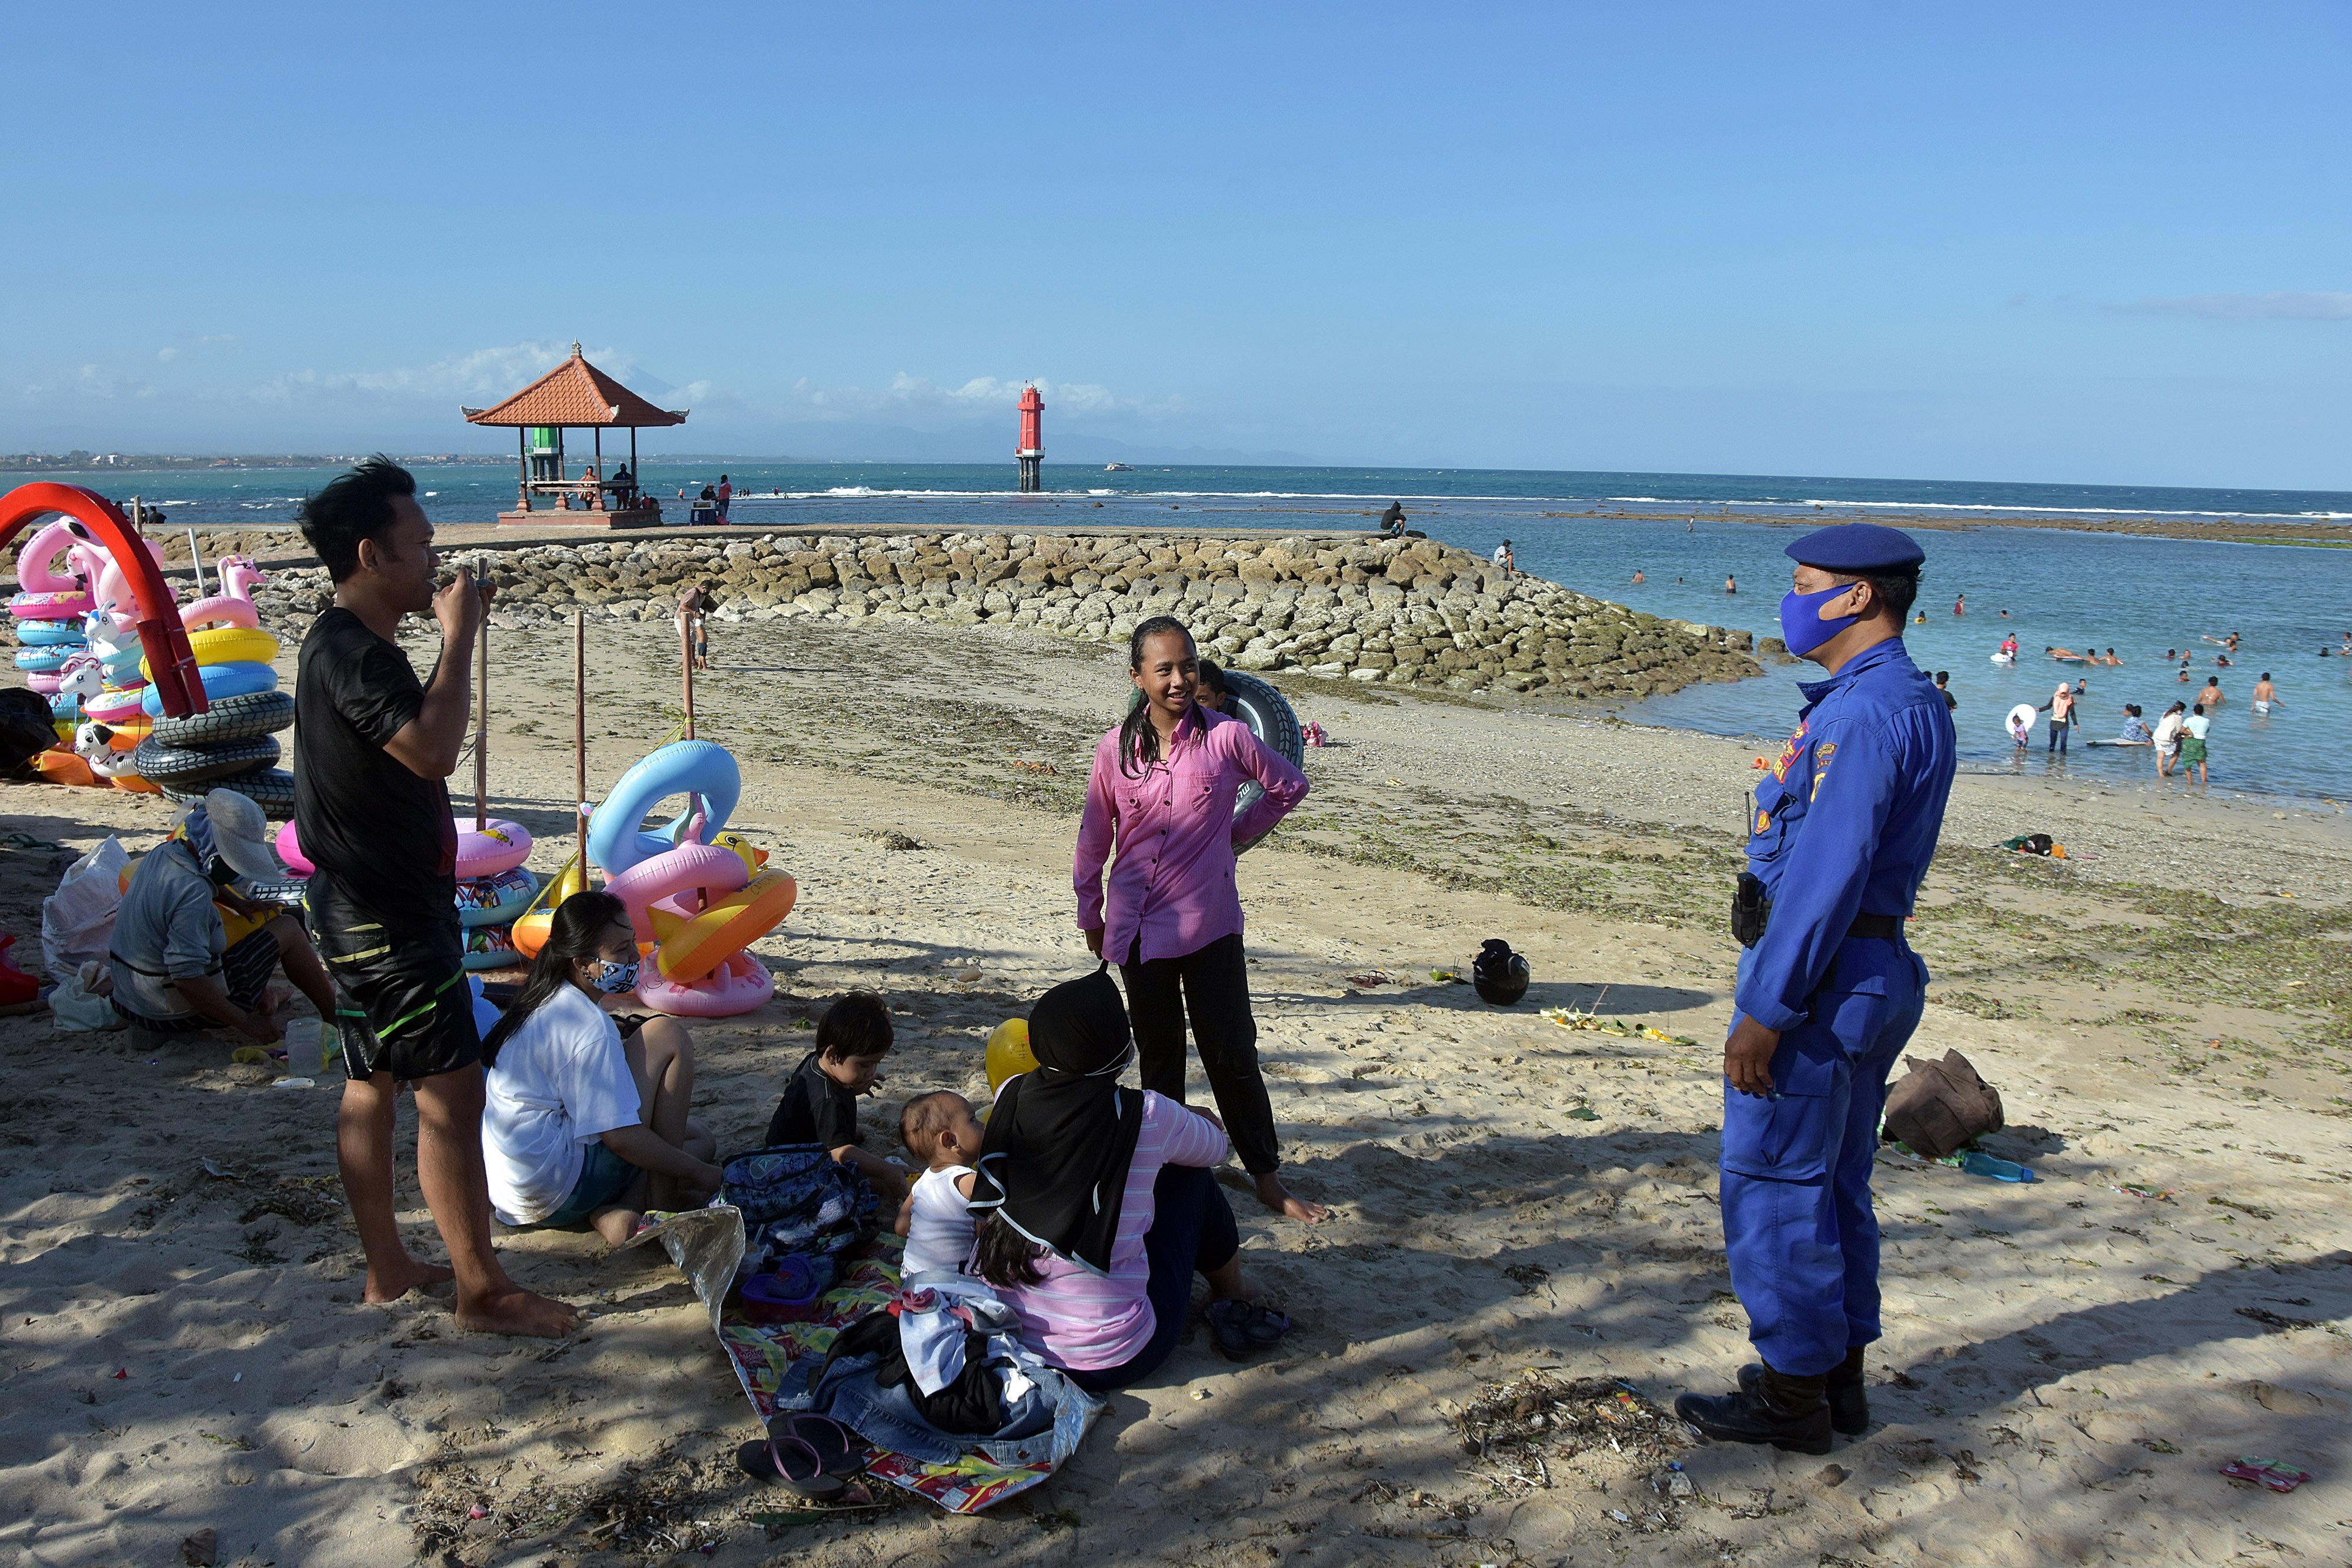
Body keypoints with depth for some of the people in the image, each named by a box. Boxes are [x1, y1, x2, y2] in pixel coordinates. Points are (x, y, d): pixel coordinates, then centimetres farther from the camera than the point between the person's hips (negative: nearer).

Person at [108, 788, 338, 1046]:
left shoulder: (161, 853, 0)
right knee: (289, 929, 0)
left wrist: (237, 903, 14)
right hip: (178, 1015, -9)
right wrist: (247, 1024, -28)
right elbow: (188, 979, -35)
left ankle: (261, 993, 21)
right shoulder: (192, 894, -30)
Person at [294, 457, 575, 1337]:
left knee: (371, 1088, 16)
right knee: (451, 1095, -5)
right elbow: (433, 748, -32)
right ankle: (483, 1291, 3)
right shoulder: (349, 652, -21)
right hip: (388, 920, -11)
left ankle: (388, 1270, 27)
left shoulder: (350, 645, 13)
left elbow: (417, 744, 20)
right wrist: (458, 635, -24)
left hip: (367, 909, 11)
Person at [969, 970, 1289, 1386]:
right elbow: (1217, 1147, 7)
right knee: (1190, 1177, 12)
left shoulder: (1009, 1096, -6)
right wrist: (1195, 1120, 31)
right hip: (1109, 1363, -5)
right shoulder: (1148, 1118, -17)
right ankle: (1233, 1301, 35)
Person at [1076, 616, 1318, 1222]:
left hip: (1210, 922, -2)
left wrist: (1239, 830, 8)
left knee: (1232, 1051, 1)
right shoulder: (1116, 748, -2)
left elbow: (1290, 786, 9)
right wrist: (1089, 912, 15)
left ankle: (1267, 1177, 14)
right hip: (1138, 923, 2)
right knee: (1158, 1054, 13)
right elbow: (1094, 835, 9)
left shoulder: (1226, 736, -7)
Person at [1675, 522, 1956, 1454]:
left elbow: (1827, 874, -25)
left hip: (1820, 977, -10)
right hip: (1878, 969, 10)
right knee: (1834, 1189, 18)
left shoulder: (1863, 712, -20)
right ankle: (1839, 1378, 29)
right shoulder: (1915, 703, 14)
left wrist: (1766, 1009, -22)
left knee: (1771, 1191, 0)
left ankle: (1793, 1398, 11)